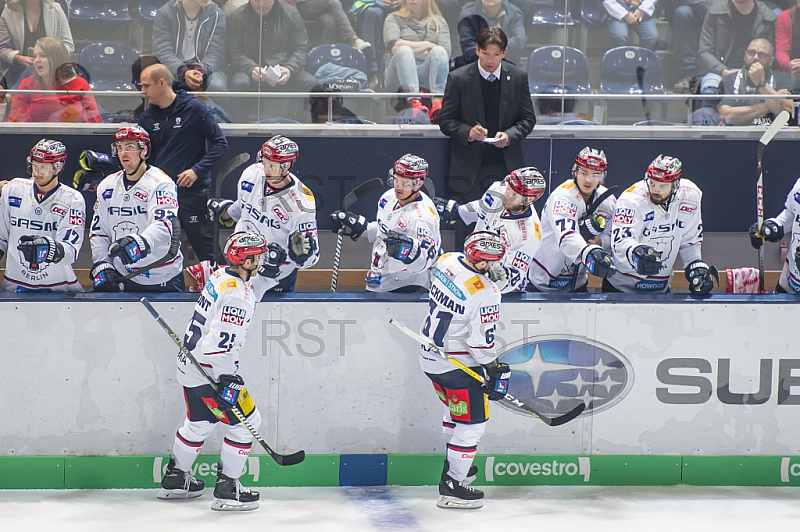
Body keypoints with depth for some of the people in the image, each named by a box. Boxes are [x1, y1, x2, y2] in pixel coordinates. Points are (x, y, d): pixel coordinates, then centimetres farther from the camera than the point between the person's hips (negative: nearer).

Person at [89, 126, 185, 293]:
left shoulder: (162, 183, -10)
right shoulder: (107, 186, 10)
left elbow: (164, 225, -26)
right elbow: (97, 231, 15)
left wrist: (141, 242, -45)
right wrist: (101, 265, 0)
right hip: (121, 277, 4)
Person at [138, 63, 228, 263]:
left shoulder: (193, 108, -6)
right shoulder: (147, 117, 10)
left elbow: (220, 142, -7)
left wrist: (197, 170, -17)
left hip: (193, 192, -6)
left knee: (207, 252, -4)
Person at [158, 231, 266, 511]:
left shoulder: (221, 276, 5)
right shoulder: (237, 296, -24)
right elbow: (220, 343, -29)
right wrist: (227, 379, -26)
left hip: (191, 361, 10)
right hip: (209, 371, -10)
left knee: (199, 422, 25)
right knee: (246, 421, -2)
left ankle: (174, 478, 38)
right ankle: (227, 489, 1)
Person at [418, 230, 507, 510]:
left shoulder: (447, 261, -6)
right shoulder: (485, 294, -27)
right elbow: (481, 342, -23)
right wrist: (494, 370, -9)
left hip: (428, 357, 9)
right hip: (456, 365, -9)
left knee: (455, 411, 29)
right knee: (471, 423, 3)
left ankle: (454, 465, 45)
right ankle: (452, 486, 6)